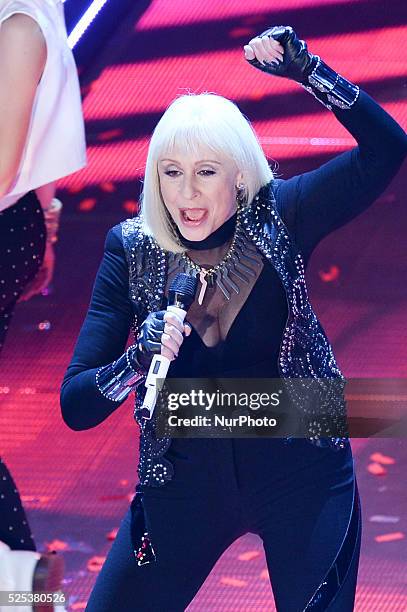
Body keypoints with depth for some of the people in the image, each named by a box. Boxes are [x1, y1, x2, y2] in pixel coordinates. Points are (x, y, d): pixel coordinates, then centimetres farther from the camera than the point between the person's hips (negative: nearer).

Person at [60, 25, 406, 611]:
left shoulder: (277, 220, -9)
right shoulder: (132, 250, -7)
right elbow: (75, 405, -10)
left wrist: (307, 70, -27)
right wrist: (135, 363, -30)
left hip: (301, 475, -1)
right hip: (185, 484, 1)